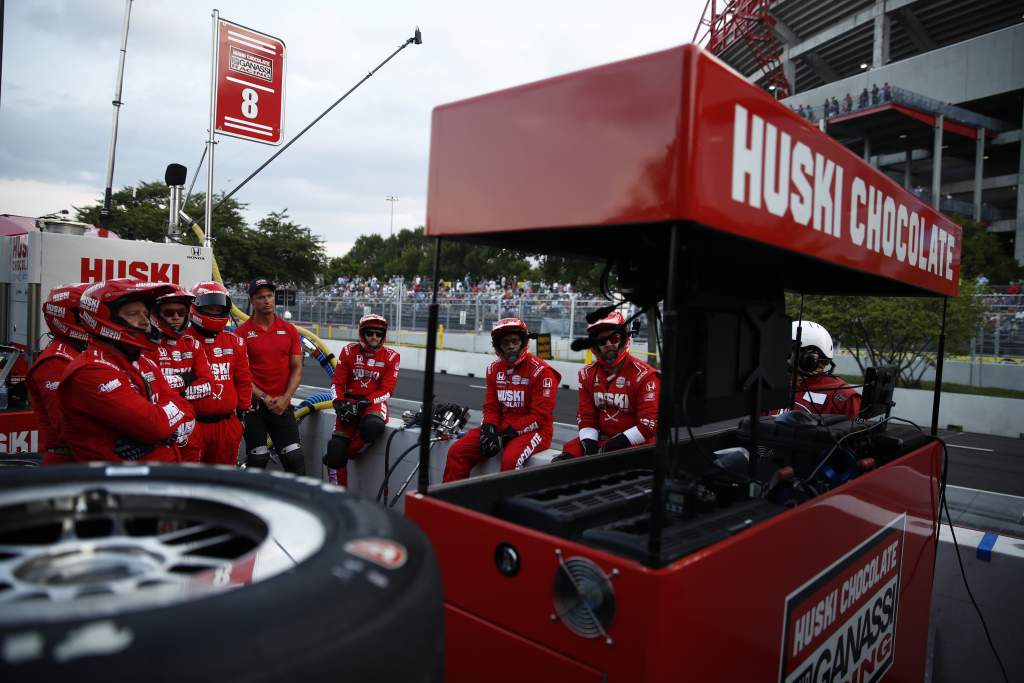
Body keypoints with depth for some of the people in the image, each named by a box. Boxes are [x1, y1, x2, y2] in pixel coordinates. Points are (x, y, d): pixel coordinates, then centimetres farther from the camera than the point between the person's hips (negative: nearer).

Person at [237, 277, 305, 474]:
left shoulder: (289, 330, 7)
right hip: (254, 406, -2)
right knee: (257, 459, 7)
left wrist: (285, 398, -7)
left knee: (294, 457, 0)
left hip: (283, 405, 2)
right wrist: (263, 398, -12)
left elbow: (297, 369, 5)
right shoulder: (242, 333, -2)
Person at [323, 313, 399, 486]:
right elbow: (337, 383, 4)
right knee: (336, 446, -12)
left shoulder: (391, 356, -2)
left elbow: (387, 391, -7)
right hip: (349, 402, 2)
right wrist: (339, 404, -14)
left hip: (374, 403, -1)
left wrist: (364, 403, -19)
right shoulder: (349, 351, 3)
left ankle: (348, 452, -7)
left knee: (373, 426, -37)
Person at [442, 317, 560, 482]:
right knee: (457, 451, -9)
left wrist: (511, 432, -19)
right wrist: (489, 429, -9)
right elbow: (491, 407, 11)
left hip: (533, 430, -6)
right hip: (502, 427, 6)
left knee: (510, 459, -36)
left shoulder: (541, 371, -13)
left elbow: (541, 416, -15)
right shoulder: (494, 369, 7)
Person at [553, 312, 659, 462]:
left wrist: (615, 444, -19)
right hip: (601, 439, 5)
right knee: (563, 460, -13)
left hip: (637, 443, -5)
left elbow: (649, 424, -16)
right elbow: (585, 416, 8)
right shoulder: (588, 374, 7)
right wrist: (588, 444, -10)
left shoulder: (644, 375, -12)